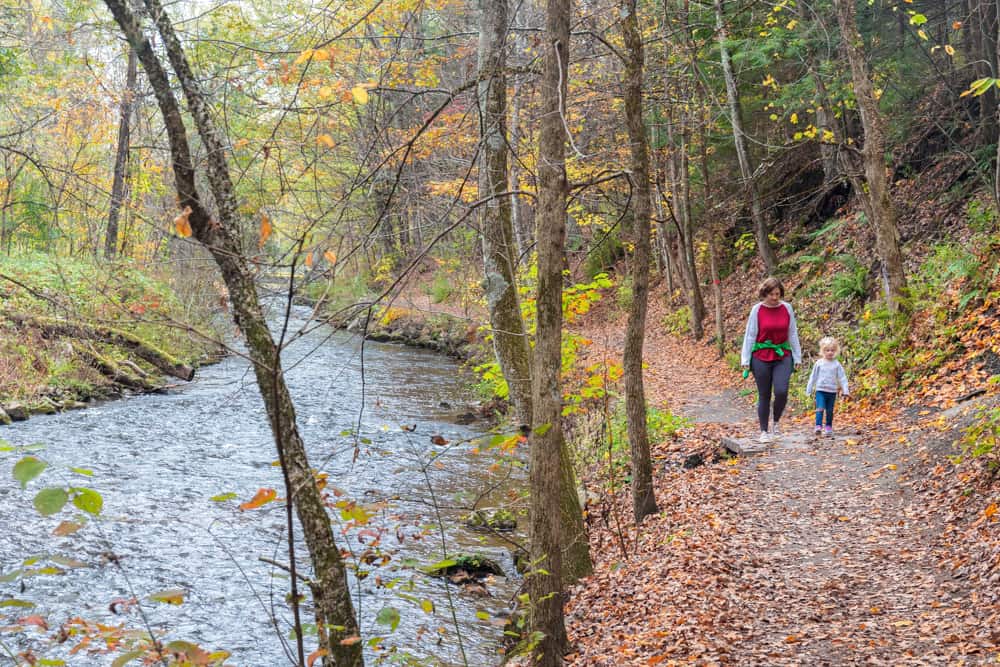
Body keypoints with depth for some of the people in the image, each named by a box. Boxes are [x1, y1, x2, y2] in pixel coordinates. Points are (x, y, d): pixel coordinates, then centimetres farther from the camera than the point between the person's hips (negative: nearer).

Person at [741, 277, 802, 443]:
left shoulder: (787, 308, 1)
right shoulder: (757, 310, -4)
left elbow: (793, 334, 8)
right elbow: (750, 335, 0)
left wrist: (797, 357, 8)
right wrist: (745, 360, -2)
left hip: (783, 357, 1)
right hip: (761, 358, -1)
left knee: (781, 392, -16)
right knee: (764, 396, 5)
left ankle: (776, 422, 10)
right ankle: (764, 431, 18)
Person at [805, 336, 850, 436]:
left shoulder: (836, 364, 2)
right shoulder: (819, 363, 1)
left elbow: (842, 378, 5)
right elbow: (813, 377, 8)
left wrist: (845, 390, 0)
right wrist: (809, 389, 9)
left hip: (832, 391, 1)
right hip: (820, 390, -1)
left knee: (830, 410, 8)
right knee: (820, 408, -15)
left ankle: (829, 427, 20)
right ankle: (818, 426, -21)